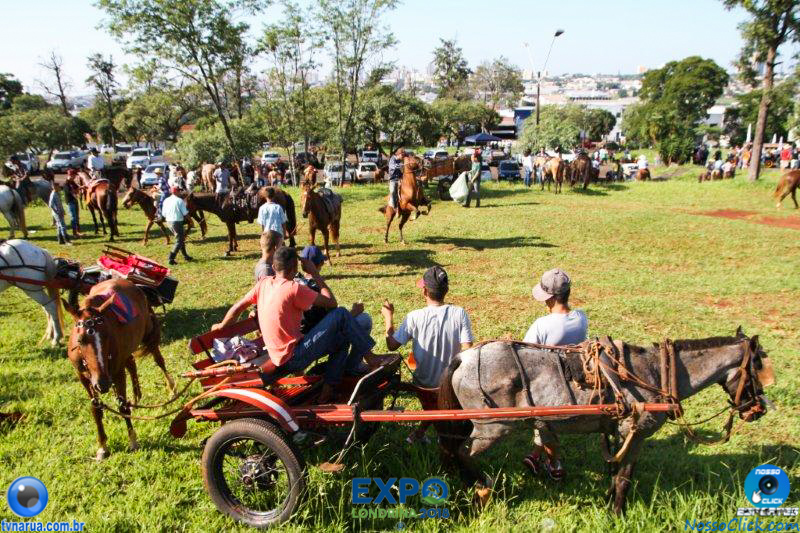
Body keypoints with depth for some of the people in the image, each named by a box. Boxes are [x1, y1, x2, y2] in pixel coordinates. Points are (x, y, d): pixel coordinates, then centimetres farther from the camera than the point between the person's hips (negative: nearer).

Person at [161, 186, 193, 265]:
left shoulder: (166, 200, 6)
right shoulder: (180, 200, -12)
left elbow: (163, 213, 8)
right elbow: (185, 213, -14)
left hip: (169, 222, 7)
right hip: (177, 222, -7)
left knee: (181, 238, 22)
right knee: (179, 241, -1)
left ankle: (185, 255, 29)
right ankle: (171, 258, -11)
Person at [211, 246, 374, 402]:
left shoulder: (264, 283, 5)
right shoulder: (294, 288, -17)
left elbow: (237, 307, 13)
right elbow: (331, 302, -11)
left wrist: (221, 326, 30)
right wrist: (315, 274, -2)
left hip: (279, 356, 8)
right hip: (293, 358, -8)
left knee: (342, 338, 18)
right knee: (341, 315, -8)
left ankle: (327, 389, 14)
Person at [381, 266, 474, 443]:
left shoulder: (414, 317, -19)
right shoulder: (459, 314, -17)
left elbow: (392, 345, -9)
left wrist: (388, 318, 3)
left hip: (424, 384, 1)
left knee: (432, 407, 31)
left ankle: (423, 428, 9)